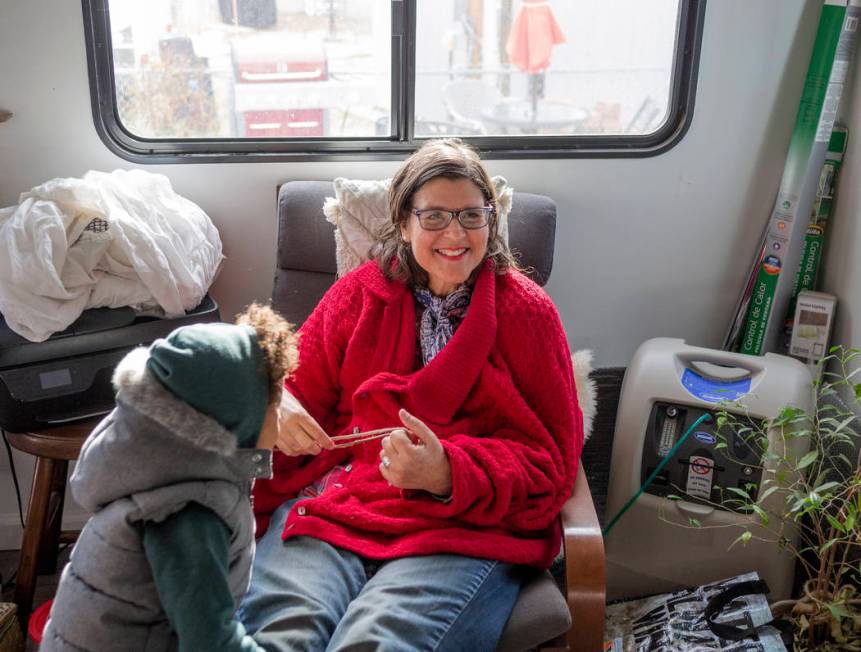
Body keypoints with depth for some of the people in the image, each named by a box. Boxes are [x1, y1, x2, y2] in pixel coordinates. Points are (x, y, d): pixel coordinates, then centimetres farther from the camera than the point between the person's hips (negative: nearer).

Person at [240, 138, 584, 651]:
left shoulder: (528, 311, 6)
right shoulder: (360, 292, 13)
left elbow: (549, 461, 1)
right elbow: (299, 384, 15)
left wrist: (447, 474, -17)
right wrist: (279, 412, -11)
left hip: (467, 526, -1)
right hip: (332, 501, 2)